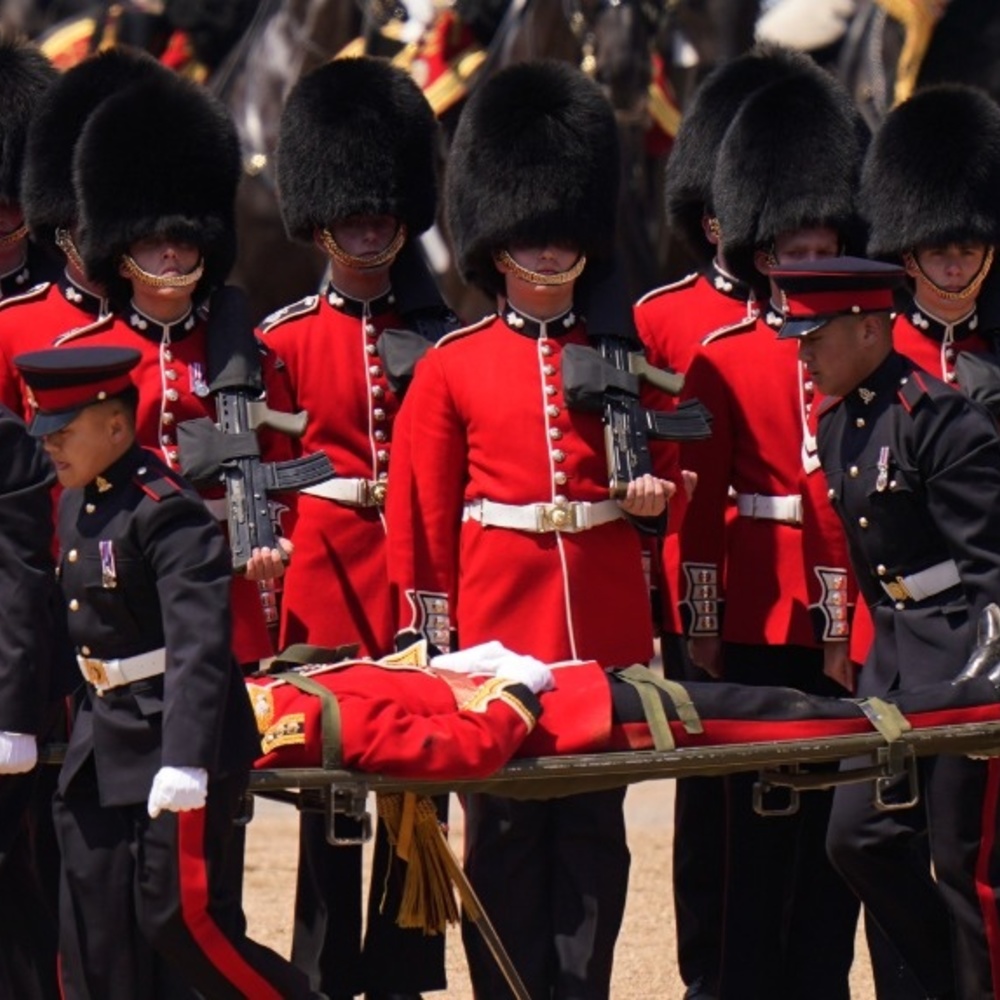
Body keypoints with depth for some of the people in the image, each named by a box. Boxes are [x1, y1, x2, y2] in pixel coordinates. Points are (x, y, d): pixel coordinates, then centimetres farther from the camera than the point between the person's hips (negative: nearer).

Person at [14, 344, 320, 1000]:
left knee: (179, 917, -8)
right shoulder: (77, 506, 10)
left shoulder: (167, 513, -18)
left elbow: (198, 647, -25)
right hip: (104, 738, 9)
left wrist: (184, 762, -32)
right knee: (93, 935, 5)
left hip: (174, 741, -9)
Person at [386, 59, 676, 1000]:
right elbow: (420, 515, 2)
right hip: (498, 630, -2)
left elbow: (664, 466, 20)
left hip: (606, 631, 2)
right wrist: (429, 634, -1)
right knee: (504, 839, 2)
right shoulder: (452, 367, 2)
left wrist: (654, 490, -3)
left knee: (594, 838, 4)